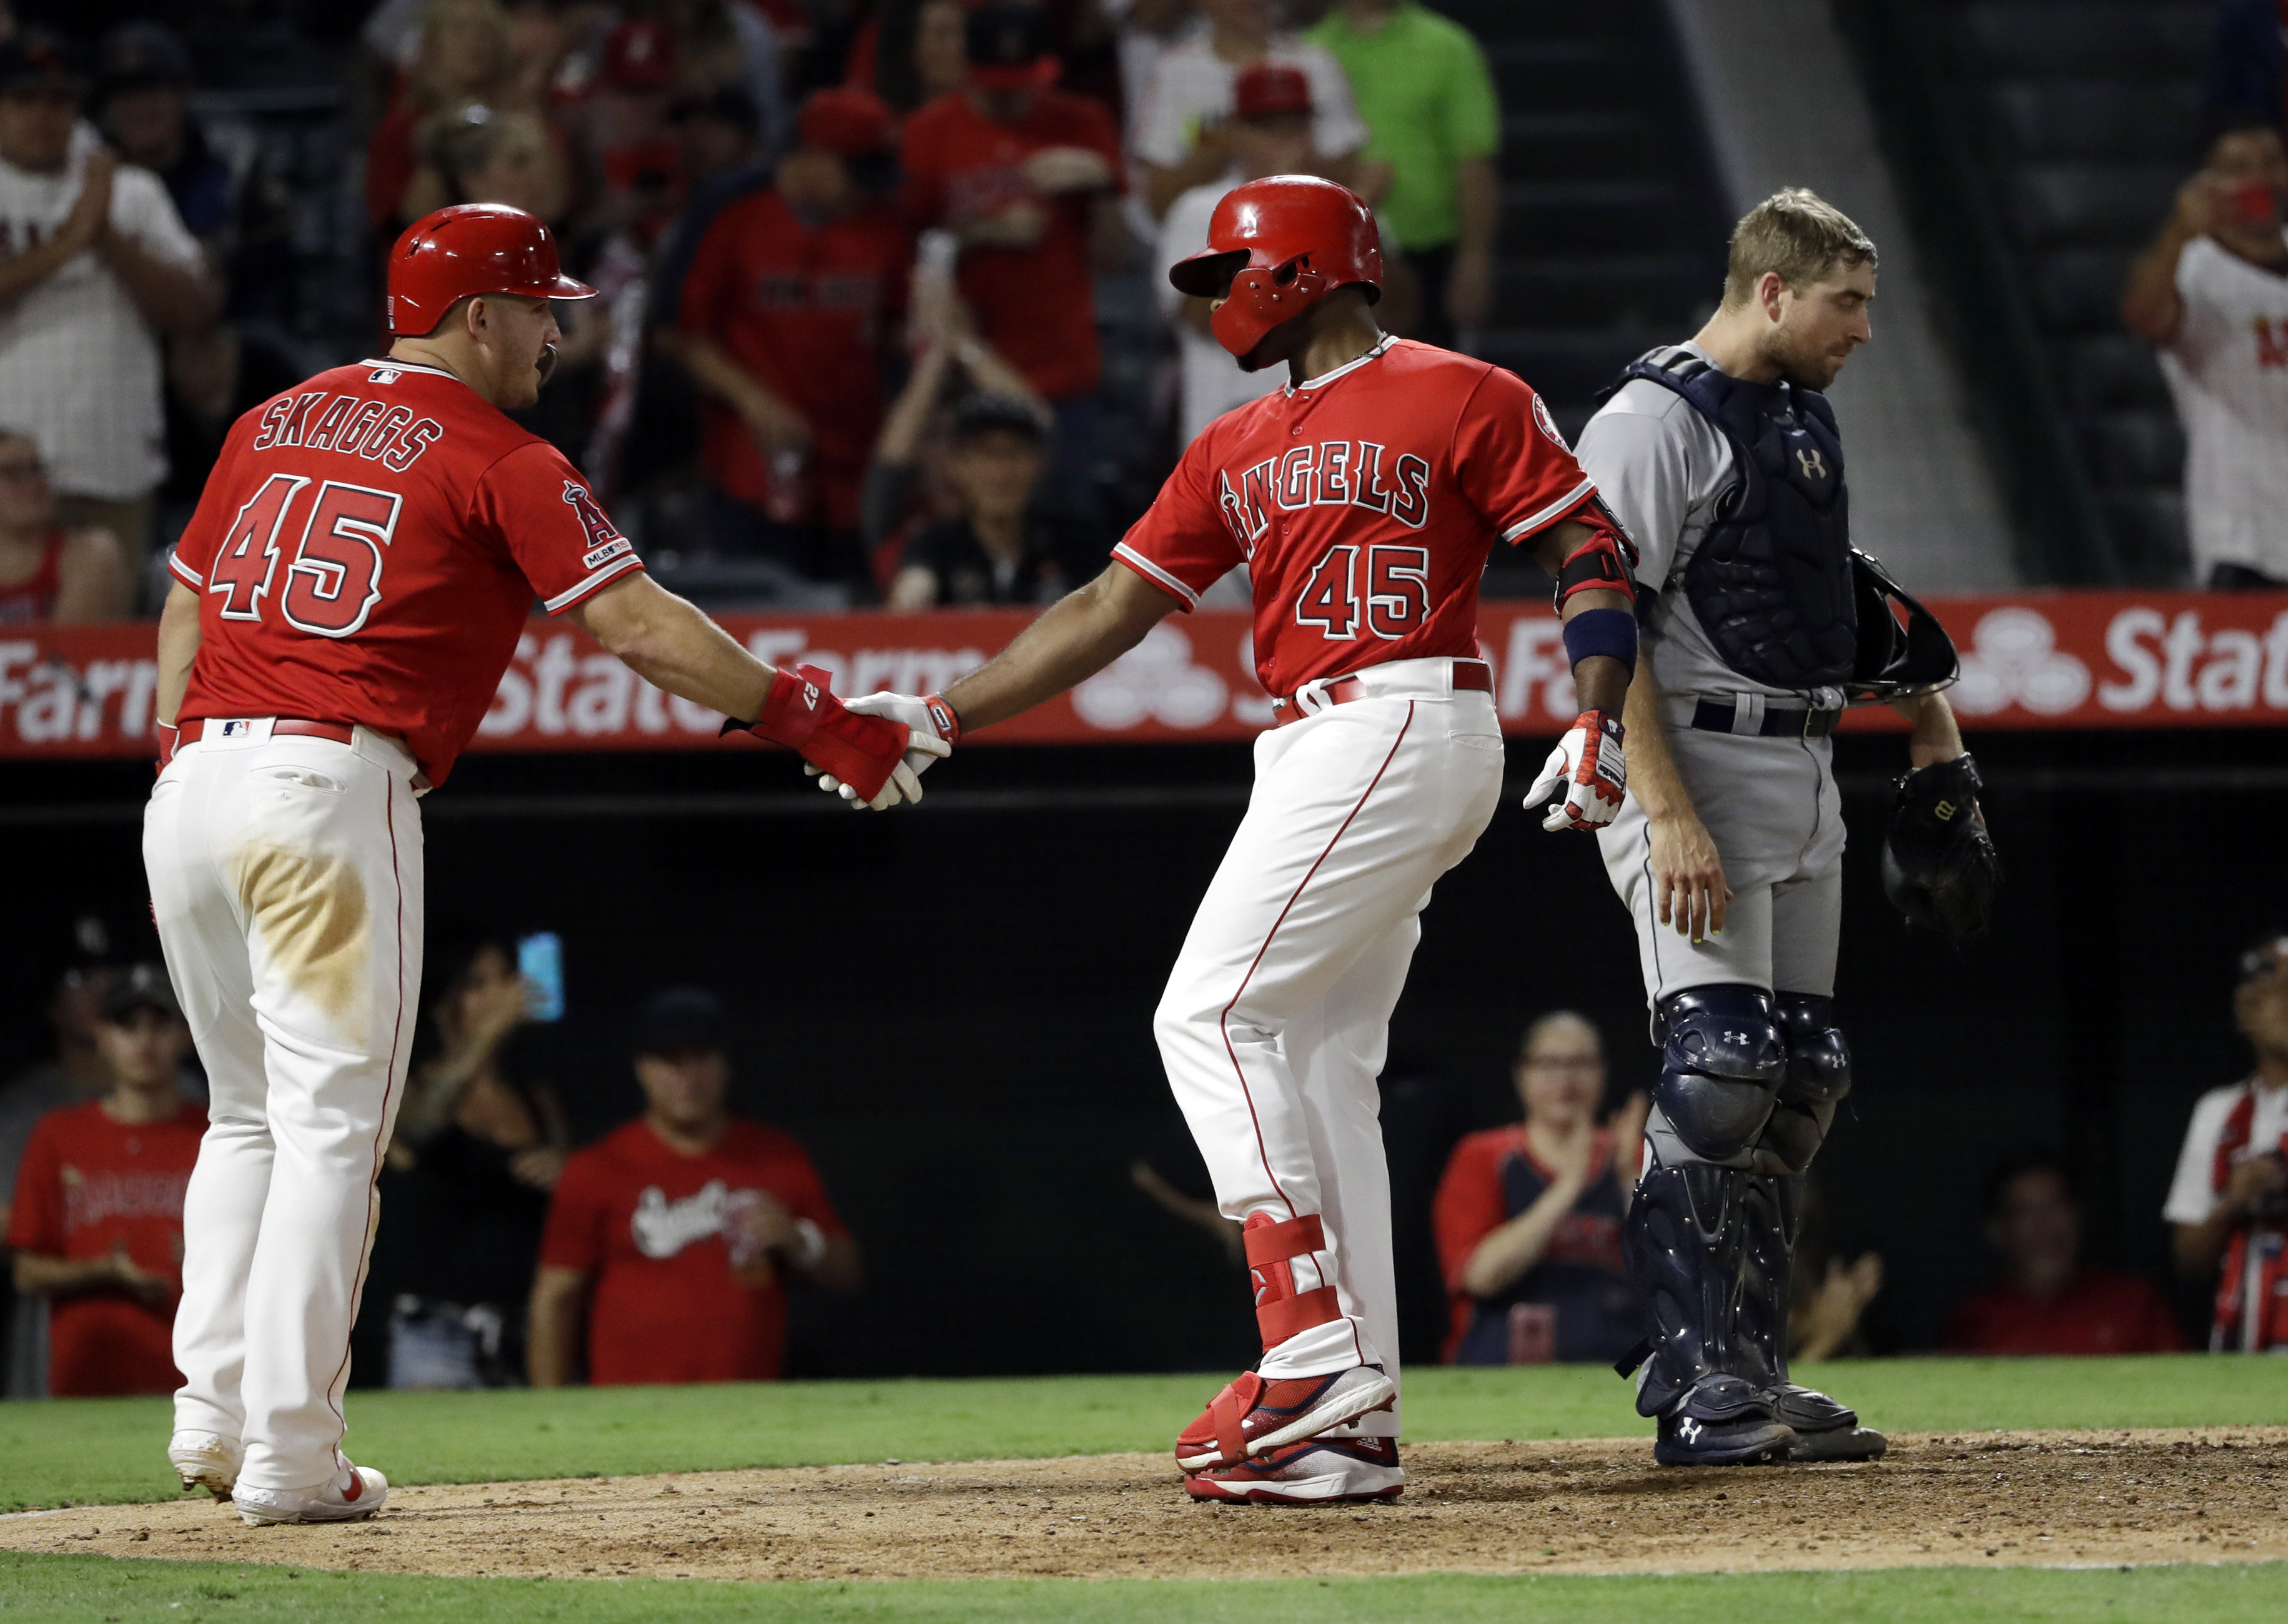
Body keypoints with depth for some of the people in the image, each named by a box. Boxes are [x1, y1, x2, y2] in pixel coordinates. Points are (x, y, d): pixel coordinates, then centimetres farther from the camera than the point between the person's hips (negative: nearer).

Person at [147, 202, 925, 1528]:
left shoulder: (272, 426, 19)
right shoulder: (499, 461, -1)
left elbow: (186, 607, 20)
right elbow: (638, 623, -7)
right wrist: (812, 719, -4)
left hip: (195, 777, 7)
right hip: (333, 786, -7)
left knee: (252, 1115, 19)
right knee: (330, 1124, -3)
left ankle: (215, 1414, 12)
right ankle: (288, 1456, -6)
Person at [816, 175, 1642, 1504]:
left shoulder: (1462, 399, -2)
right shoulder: (1237, 451, 21)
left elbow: (1589, 550, -4)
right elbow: (1111, 609, 19)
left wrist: (1600, 720, -17)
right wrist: (942, 716, 12)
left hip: (1402, 730, -9)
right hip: (1322, 752, 9)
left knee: (1212, 1011, -15)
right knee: (1318, 1066, 5)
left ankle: (1311, 1341, -19)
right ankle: (1357, 1422, 4)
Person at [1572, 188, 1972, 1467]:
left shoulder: (1807, 417, 17)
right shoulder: (1656, 423, -12)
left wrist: (1929, 712, 21)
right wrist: (1671, 818, -25)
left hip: (1807, 778, 9)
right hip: (1695, 770, -9)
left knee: (1802, 1078, 8)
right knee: (1720, 1072, -15)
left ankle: (1752, 1378, 12)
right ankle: (1702, 1390, -14)